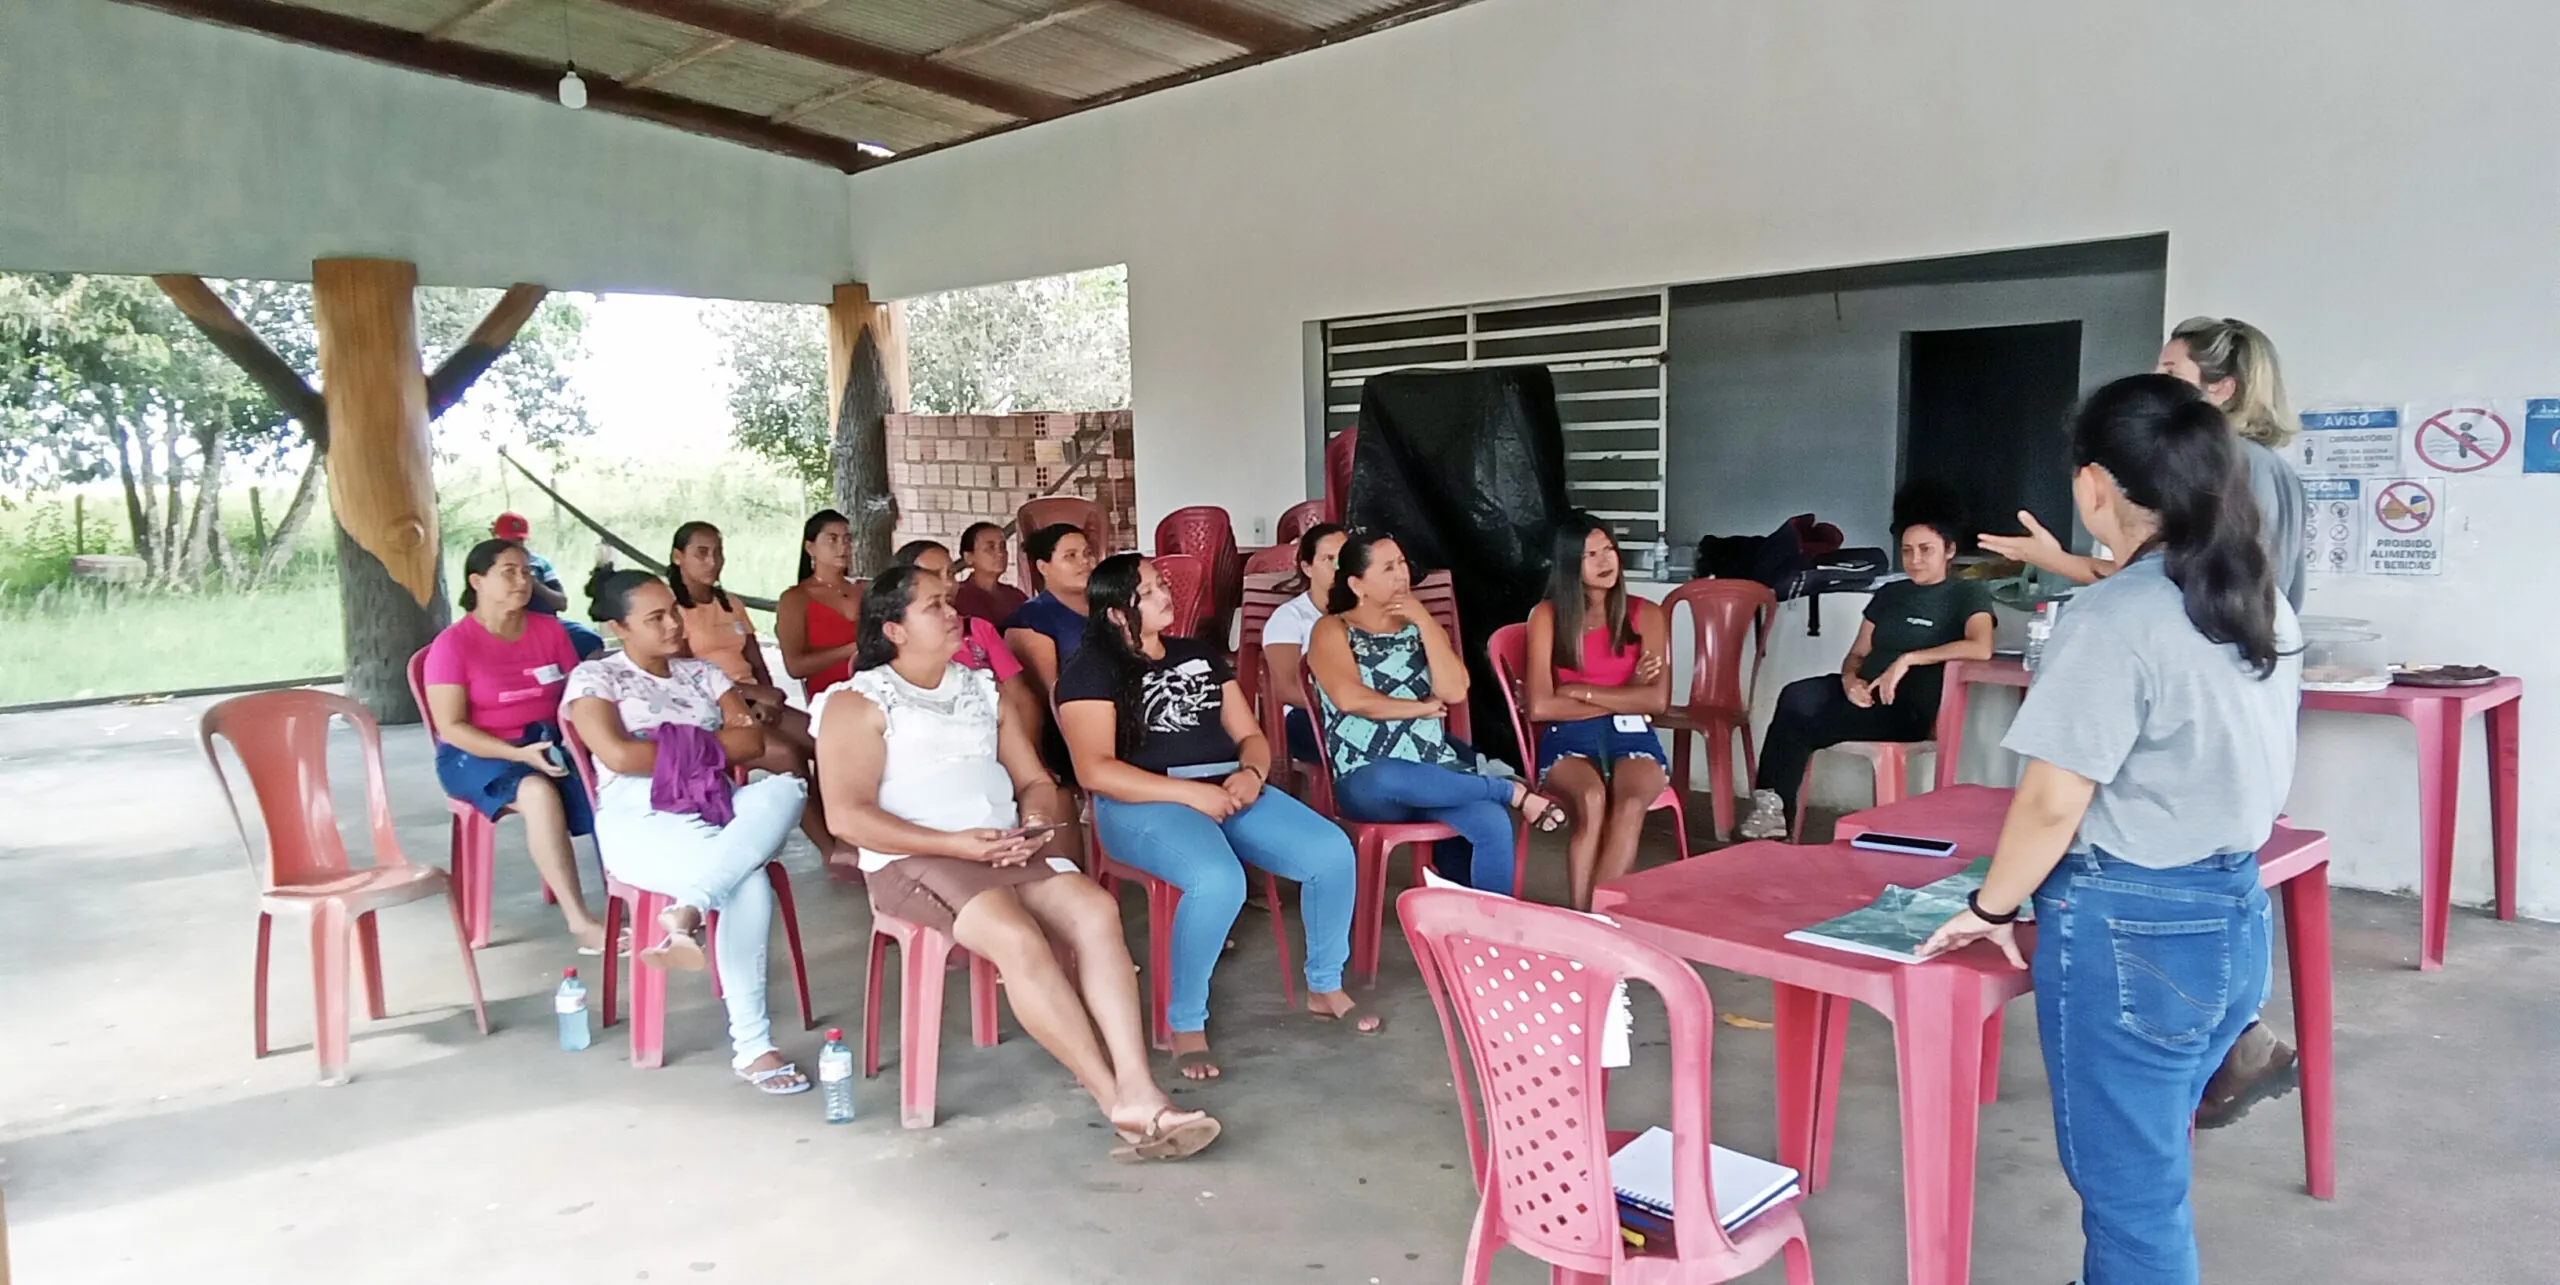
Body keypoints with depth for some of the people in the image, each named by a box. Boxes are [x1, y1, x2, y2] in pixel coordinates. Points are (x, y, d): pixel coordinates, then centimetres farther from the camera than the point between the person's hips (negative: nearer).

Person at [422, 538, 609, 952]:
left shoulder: (550, 630, 7)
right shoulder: (453, 644, -7)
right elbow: (452, 728, -12)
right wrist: (518, 753, -23)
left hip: (548, 745, 4)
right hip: (476, 755, -4)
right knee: (538, 792, -38)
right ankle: (580, 922, -35)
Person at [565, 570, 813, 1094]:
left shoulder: (702, 673, 19)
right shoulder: (594, 678, 4)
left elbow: (753, 741, 7)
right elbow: (619, 756, -13)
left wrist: (682, 748, -7)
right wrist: (708, 746, -4)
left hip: (717, 810, 5)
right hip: (641, 820, -5)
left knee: (786, 789, -33)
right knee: (747, 881, -34)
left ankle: (687, 910, -42)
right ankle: (751, 1045, -31)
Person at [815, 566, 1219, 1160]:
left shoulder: (984, 690, 21)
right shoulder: (858, 704, 4)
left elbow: (1036, 782, 21)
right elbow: (847, 816, -8)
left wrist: (1036, 820, -5)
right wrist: (956, 843, -17)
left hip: (1008, 850, 5)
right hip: (915, 861, -5)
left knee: (1096, 910, -25)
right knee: (1017, 937, -33)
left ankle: (1139, 1089, -32)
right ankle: (1117, 1101, -26)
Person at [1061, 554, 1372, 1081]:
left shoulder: (1201, 656, 19)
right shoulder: (1091, 671, -2)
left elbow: (1250, 735, 18)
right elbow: (1095, 770, -13)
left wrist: (1252, 774, -8)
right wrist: (1190, 793, -19)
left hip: (1228, 790, 6)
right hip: (1144, 802, -6)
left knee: (1332, 851, -15)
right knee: (1219, 880, -37)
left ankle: (1325, 987, 8)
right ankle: (1186, 1024, -16)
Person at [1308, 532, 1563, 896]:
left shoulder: (1420, 628, 16)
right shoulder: (1332, 630, 3)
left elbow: (1454, 691, 0)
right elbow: (1350, 699, -15)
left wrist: (1425, 621, -3)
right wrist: (1422, 707, -5)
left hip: (1435, 772, 4)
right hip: (1368, 782, -3)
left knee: (1493, 824, -29)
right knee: (1386, 778, -41)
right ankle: (1515, 791, -22)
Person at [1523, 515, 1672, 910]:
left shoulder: (1646, 614, 7)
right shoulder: (1547, 616, 3)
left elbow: (1657, 700, -5)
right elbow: (1540, 706, -8)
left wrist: (1579, 691, -7)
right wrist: (1624, 696, -4)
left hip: (1632, 737, 1)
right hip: (1568, 740, -1)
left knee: (1630, 803, -34)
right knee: (1591, 799, -36)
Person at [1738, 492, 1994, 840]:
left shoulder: (1967, 594, 2)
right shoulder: (1889, 593, 20)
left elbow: (1981, 648, -17)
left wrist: (1907, 659, -18)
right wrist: (1849, 679, -5)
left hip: (1907, 709, -5)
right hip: (1865, 696, 5)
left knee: (1799, 723, -27)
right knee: (1797, 697, -30)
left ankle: (1775, 807, -14)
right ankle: (1772, 805, -32)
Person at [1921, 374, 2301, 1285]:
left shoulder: (2117, 617, -20)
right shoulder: (2265, 608, 5)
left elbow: (2053, 802, -20)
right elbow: (2230, 767, 14)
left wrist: (1991, 910, -6)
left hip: (2129, 931, -8)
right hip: (2236, 917, 8)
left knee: (2130, 1187, 8)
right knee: (2148, 1167, 24)